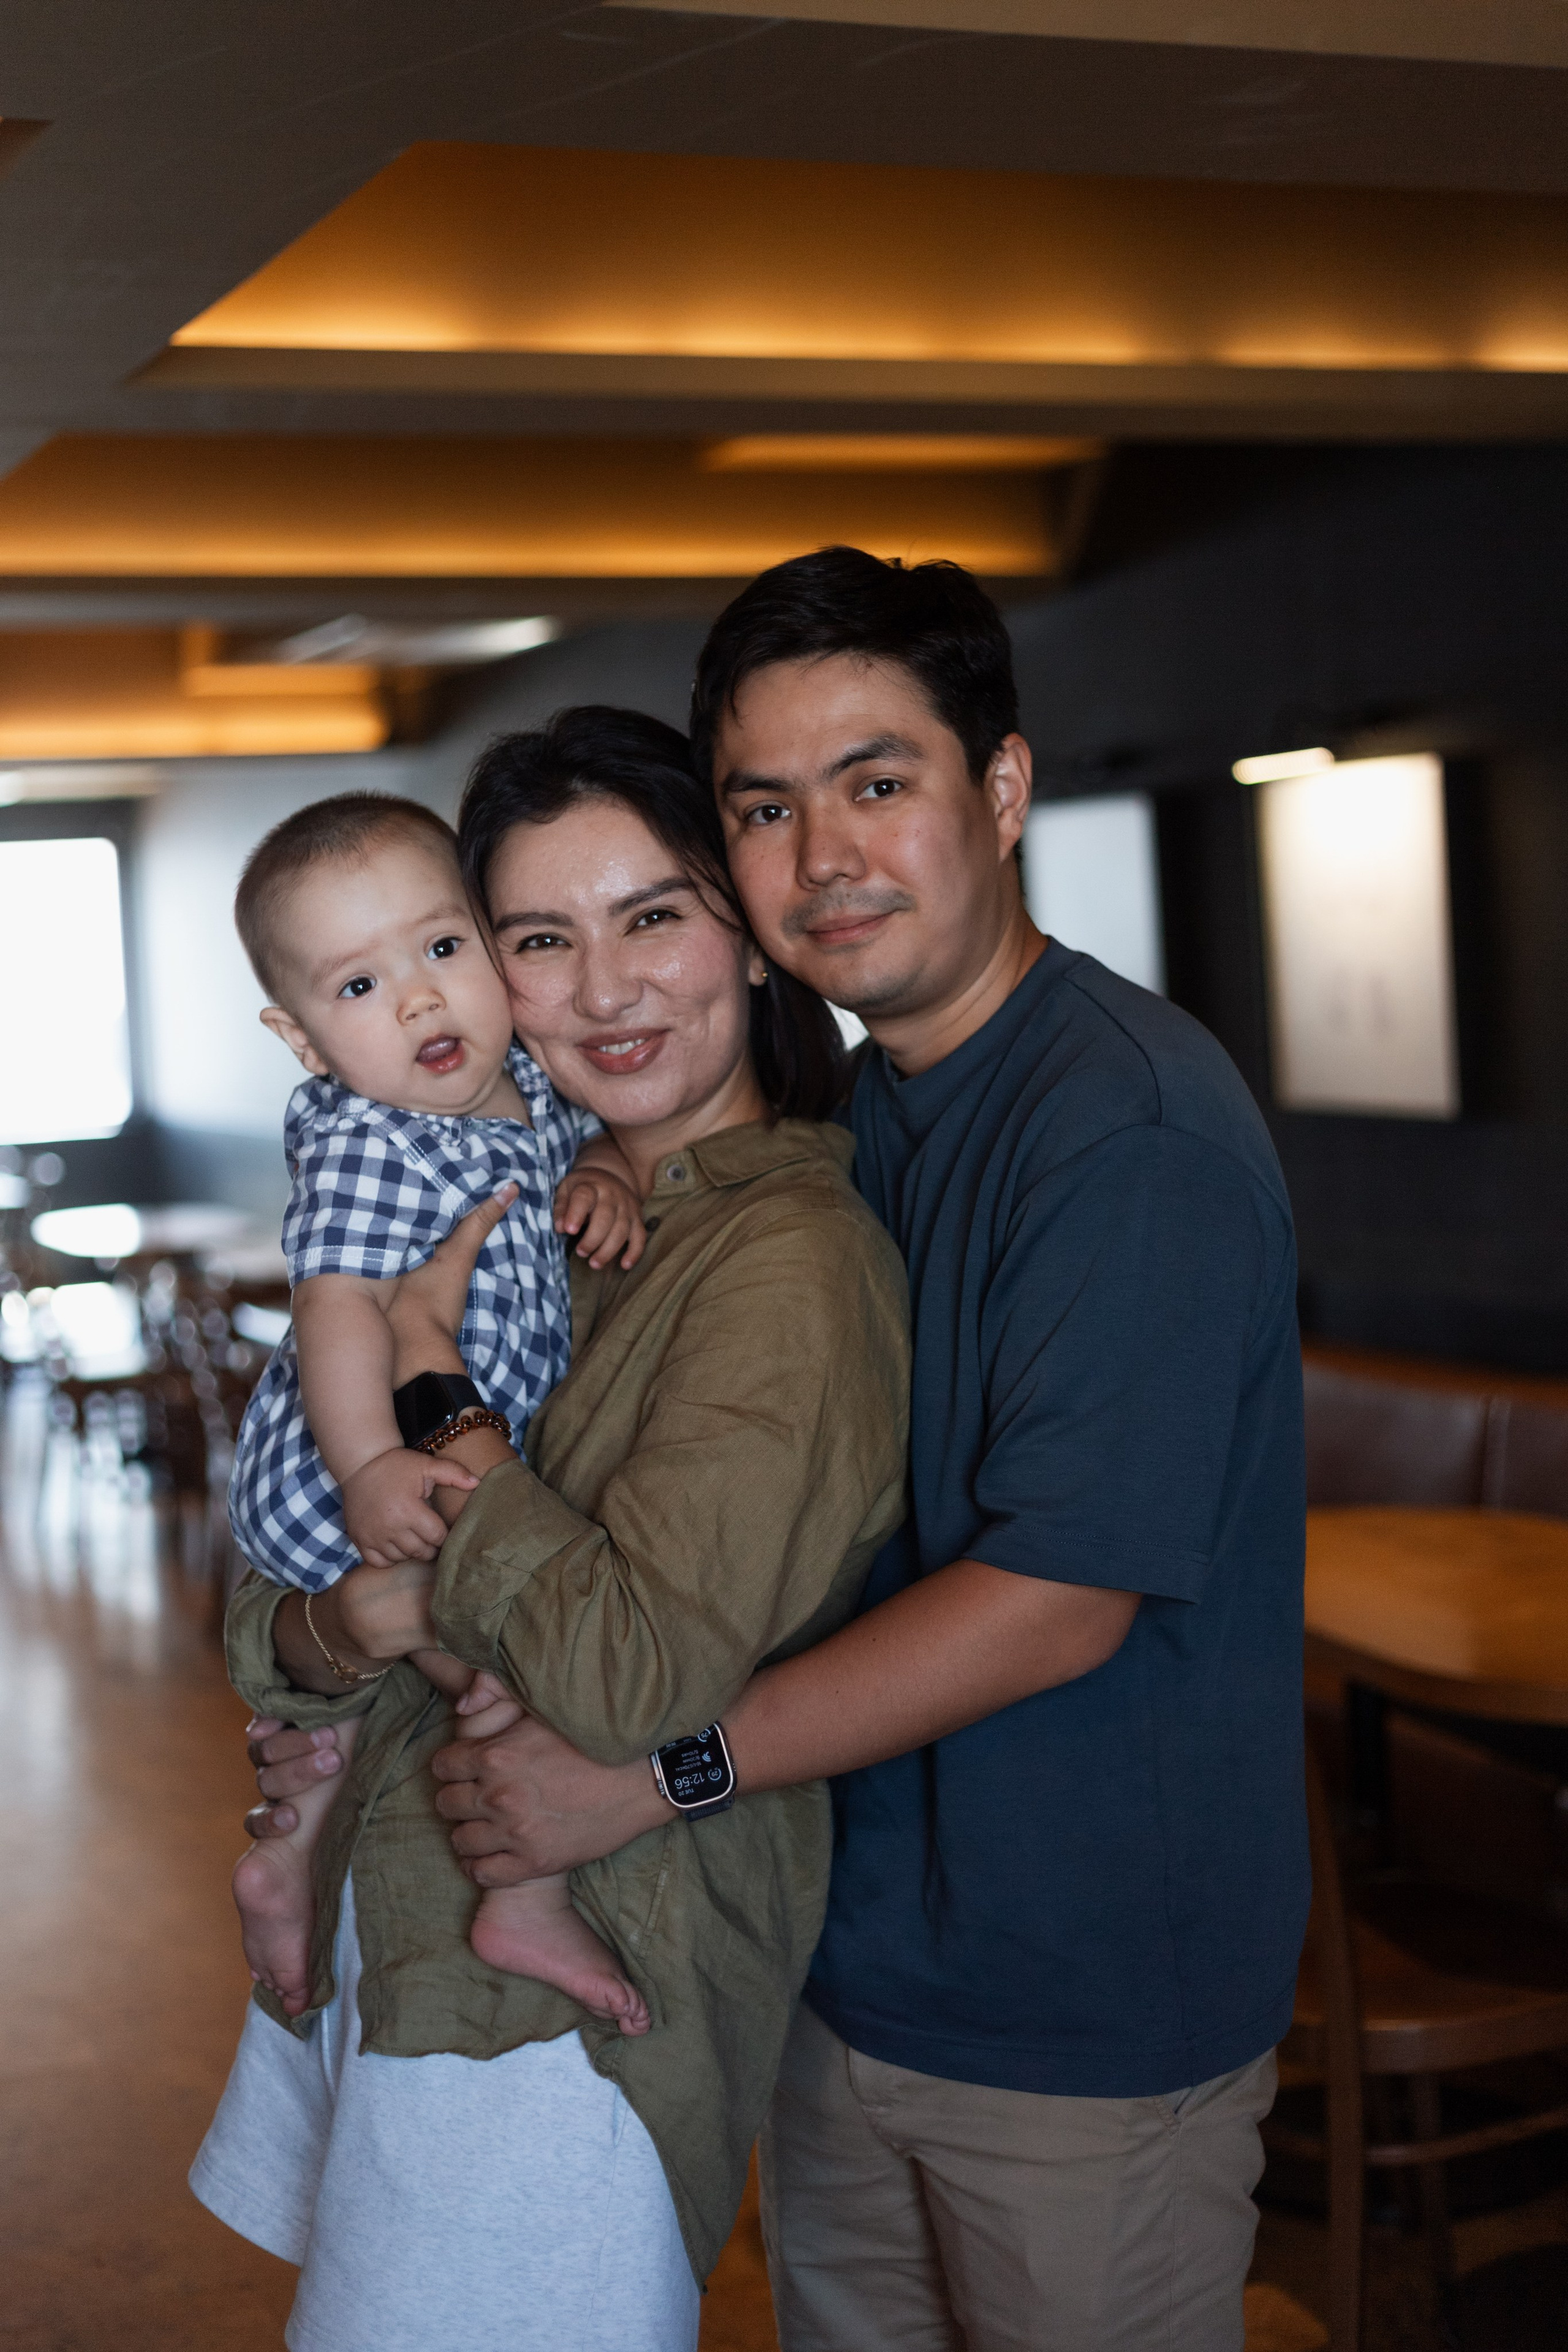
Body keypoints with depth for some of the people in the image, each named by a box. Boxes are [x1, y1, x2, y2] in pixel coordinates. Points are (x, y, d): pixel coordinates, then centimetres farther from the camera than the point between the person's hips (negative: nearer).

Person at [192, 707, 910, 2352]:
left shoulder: (792, 1259, -18)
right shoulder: (530, 1212, 7)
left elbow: (633, 1675, -28)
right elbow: (257, 1618, 7)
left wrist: (425, 1370, -16)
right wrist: (343, 1623, -18)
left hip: (556, 2015, -8)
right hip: (388, 1937, 8)